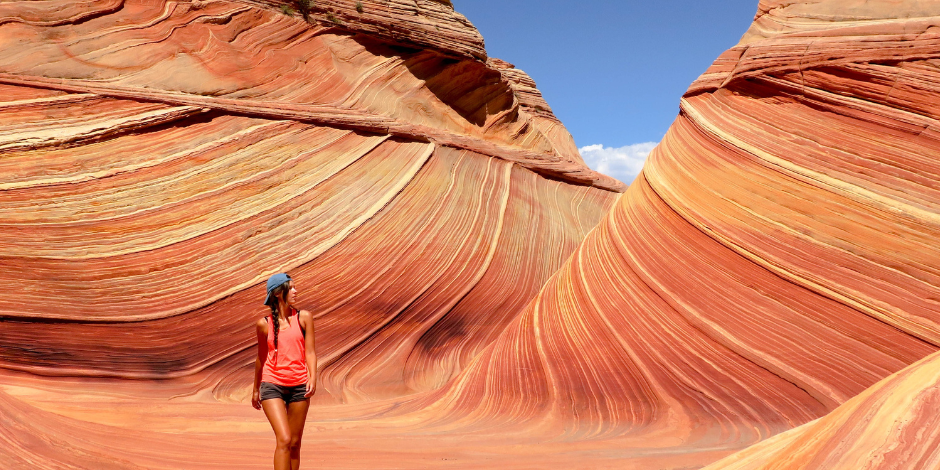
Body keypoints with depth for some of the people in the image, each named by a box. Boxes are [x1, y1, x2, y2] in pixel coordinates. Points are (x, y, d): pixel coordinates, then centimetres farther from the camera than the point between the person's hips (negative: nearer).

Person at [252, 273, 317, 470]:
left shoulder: (304, 317, 4)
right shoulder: (264, 324, 2)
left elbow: (310, 352, 2)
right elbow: (261, 357, 14)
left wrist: (313, 378, -15)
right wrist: (256, 389, 23)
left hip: (299, 387, 2)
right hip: (272, 386, -2)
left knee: (295, 443, 8)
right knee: (284, 439, -14)